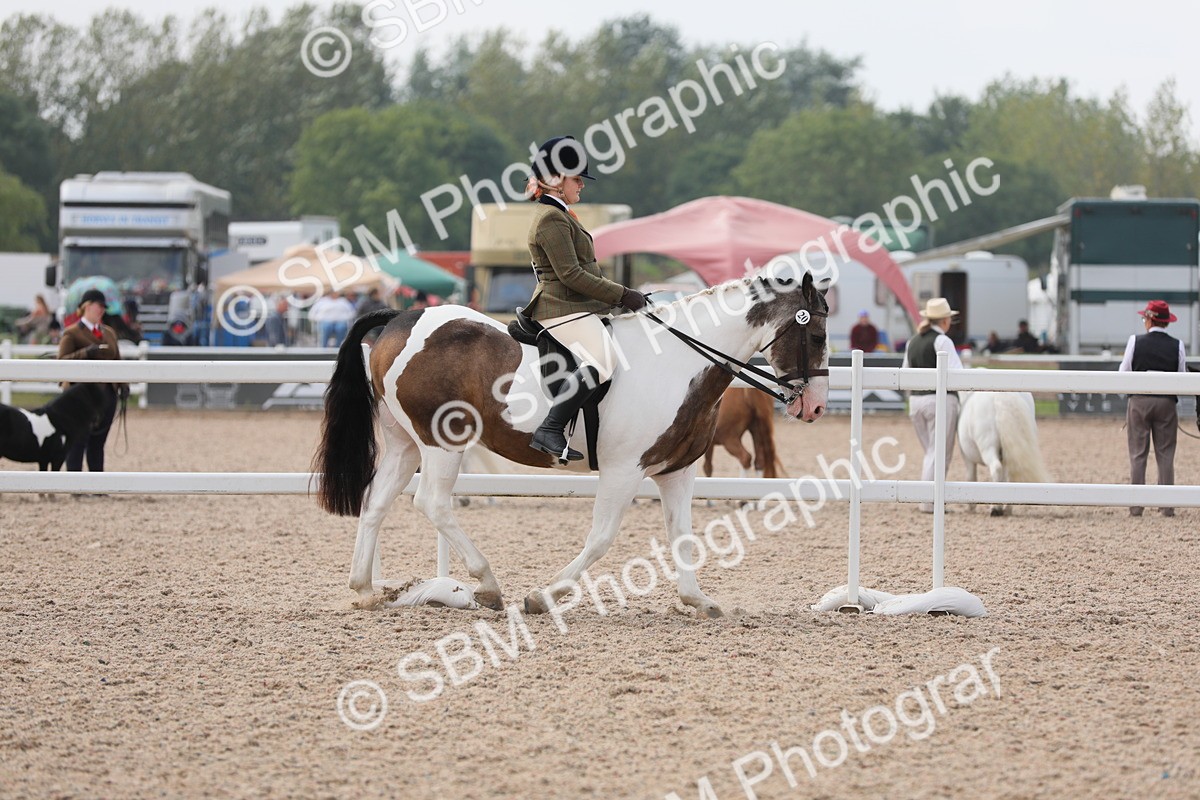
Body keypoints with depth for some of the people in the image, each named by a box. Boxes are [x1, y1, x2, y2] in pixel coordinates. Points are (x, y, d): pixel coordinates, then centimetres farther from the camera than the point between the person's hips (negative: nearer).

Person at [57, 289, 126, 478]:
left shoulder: (109, 332, 15)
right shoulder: (71, 333, -5)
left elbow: (117, 360, 19)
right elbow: (62, 361, -13)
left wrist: (123, 384, 3)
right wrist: (86, 352, -26)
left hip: (108, 393, 6)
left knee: (99, 441, 10)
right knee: (79, 440, -4)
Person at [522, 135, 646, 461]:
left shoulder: (560, 216, 22)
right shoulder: (552, 219, -12)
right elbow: (571, 275, -19)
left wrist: (621, 294, 19)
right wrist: (621, 295, -16)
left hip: (577, 308, 11)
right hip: (564, 309, -11)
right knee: (602, 360, -30)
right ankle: (550, 431, -33)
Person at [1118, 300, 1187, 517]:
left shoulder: (1135, 342, -6)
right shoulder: (1177, 346, -2)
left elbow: (1123, 374, -2)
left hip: (1139, 401, -1)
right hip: (1166, 401, 1)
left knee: (1138, 454, 5)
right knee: (1165, 454, 6)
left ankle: (1136, 505, 2)